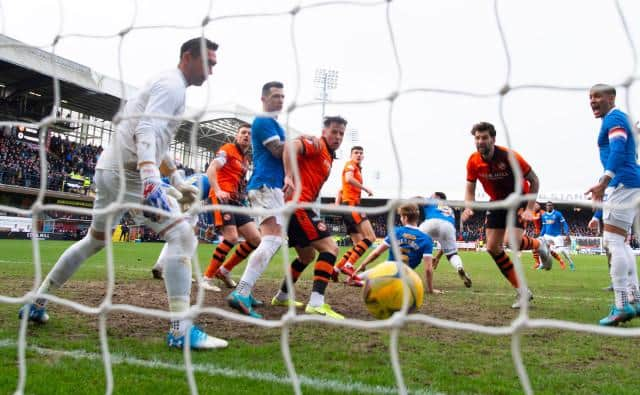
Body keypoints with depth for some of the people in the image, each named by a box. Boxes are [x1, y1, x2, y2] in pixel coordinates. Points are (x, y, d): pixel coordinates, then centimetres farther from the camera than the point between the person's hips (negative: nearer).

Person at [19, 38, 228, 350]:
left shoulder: (166, 84, 21)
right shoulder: (172, 85, -10)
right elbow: (146, 131, -26)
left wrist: (177, 181, 27)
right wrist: (151, 181, -40)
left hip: (109, 170, 11)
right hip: (130, 173, -11)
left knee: (94, 241, 25)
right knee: (182, 238, -14)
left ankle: (37, 304, 33)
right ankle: (181, 330, -19)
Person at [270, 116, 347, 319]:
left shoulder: (328, 157, 24)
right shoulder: (317, 145, -5)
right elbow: (291, 145, -24)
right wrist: (289, 176, -31)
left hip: (299, 206, 11)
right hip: (297, 204, -11)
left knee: (307, 256, 24)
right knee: (330, 248, -17)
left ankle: (282, 297, 36)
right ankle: (316, 304, -26)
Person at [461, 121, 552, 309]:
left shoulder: (509, 157, -25)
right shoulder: (473, 161, -12)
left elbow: (534, 181, -16)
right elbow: (470, 189, -1)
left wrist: (529, 209, -23)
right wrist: (468, 207, -22)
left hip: (519, 200, -5)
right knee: (492, 248, -4)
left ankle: (538, 245, 12)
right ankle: (522, 291, 7)